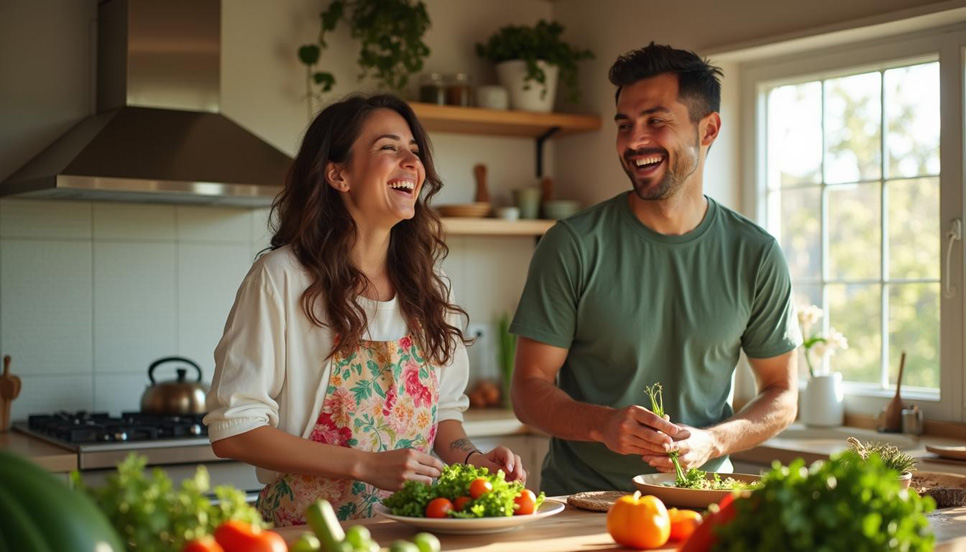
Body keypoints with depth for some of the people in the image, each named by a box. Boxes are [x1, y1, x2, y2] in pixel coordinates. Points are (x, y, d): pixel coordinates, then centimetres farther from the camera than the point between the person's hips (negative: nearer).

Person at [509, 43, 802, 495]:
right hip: (580, 500, -2)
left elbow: (781, 395, 9)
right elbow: (530, 390, -2)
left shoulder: (755, 255, 2)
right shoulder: (573, 246, -4)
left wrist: (710, 441, -10)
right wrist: (603, 424, -21)